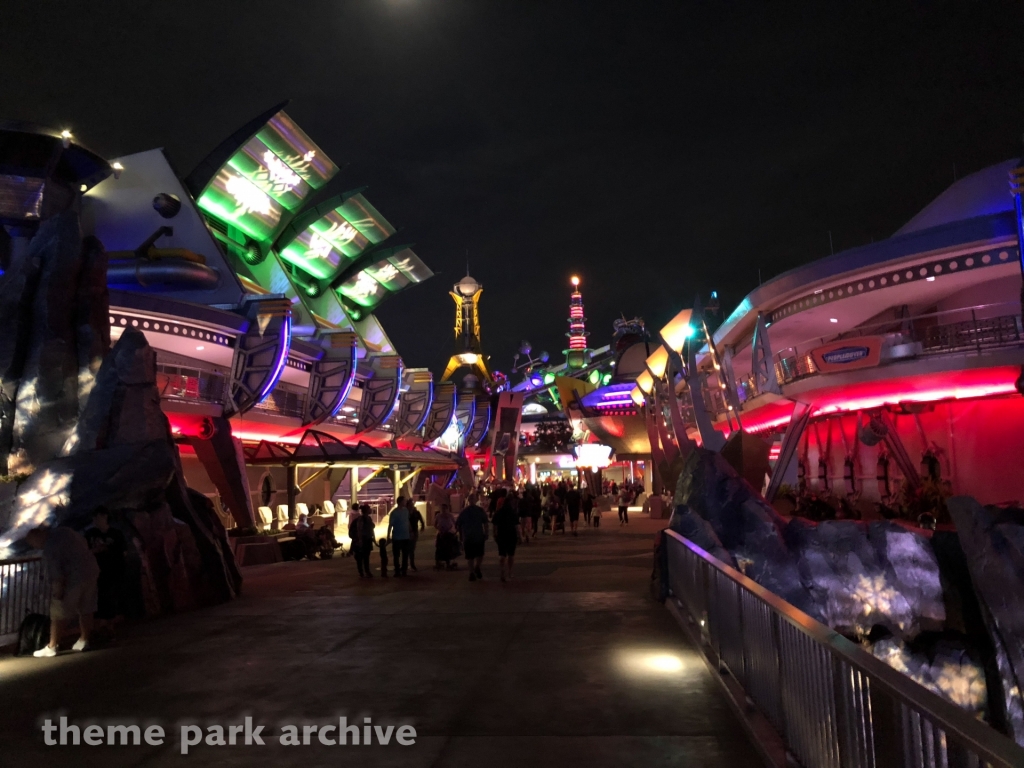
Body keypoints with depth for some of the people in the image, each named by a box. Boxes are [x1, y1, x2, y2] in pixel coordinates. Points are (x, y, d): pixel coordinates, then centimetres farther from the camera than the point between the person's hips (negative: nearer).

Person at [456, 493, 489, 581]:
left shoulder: (463, 511, 2)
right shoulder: (480, 510, -4)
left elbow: (458, 524, 5)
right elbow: (485, 523, -10)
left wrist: (461, 535, 16)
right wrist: (486, 534, -2)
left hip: (467, 537, 2)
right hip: (479, 536, -2)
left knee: (470, 557, 8)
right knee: (480, 554, 12)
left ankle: (472, 573, 4)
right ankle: (477, 567, -7)